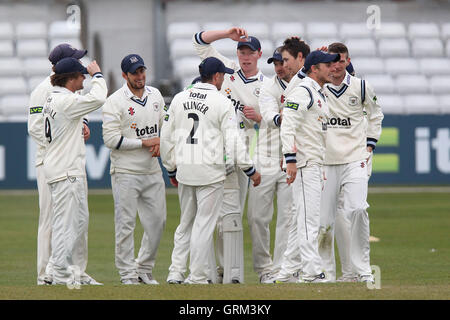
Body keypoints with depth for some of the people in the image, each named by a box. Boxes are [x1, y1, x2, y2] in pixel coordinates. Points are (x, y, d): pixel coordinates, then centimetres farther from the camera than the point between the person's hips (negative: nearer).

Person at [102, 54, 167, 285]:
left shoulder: (155, 95, 10)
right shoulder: (115, 102, -10)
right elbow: (111, 139, -15)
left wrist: (160, 142, 0)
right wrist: (144, 143, -14)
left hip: (152, 171, 6)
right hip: (126, 173, -6)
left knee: (157, 221, 7)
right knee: (125, 224, -3)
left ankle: (144, 269, 20)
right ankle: (128, 274, 3)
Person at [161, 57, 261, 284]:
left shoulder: (179, 99, 8)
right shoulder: (221, 102, -7)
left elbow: (166, 137, 11)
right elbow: (232, 141, -10)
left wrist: (171, 169, 20)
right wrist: (250, 170, -4)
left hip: (184, 170, 5)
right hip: (210, 171, -5)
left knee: (186, 223, 16)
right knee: (204, 223, 0)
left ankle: (176, 271, 10)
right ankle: (197, 276, -1)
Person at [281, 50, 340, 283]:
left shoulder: (319, 95, 21)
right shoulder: (302, 92, -11)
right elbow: (287, 126, -20)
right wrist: (291, 160, -27)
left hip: (315, 165, 10)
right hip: (303, 165, -10)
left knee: (313, 220, 11)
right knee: (309, 219, -12)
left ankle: (312, 271, 15)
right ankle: (311, 272, -14)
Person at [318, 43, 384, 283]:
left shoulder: (361, 88, 6)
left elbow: (375, 115, 19)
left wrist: (369, 145, 12)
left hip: (355, 160, 0)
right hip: (324, 161, 0)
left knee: (357, 209, -19)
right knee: (324, 219, -2)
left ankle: (361, 268, -12)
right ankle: (326, 270, 10)